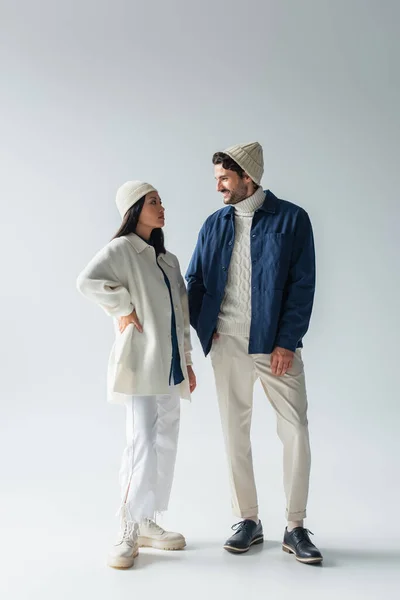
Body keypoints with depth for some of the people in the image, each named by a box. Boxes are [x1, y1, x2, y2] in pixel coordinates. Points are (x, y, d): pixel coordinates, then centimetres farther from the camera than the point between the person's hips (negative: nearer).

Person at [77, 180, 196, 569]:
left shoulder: (168, 259, 17)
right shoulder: (121, 249, -7)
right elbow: (88, 281, -26)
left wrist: (187, 361, 16)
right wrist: (123, 309, -16)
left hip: (169, 365, 8)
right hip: (140, 363, -8)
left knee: (165, 445, 10)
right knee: (143, 443, -10)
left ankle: (147, 522, 23)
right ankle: (128, 531, 2)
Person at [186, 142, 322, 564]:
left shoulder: (291, 219, -1)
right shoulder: (214, 224, 9)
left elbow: (302, 285, -5)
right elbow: (195, 281, 10)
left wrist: (287, 341, -11)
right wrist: (202, 325, -6)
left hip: (275, 343, -3)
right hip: (226, 343, 3)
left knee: (295, 429, -2)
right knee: (235, 431, 7)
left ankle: (295, 528, 13)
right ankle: (248, 521, 21)